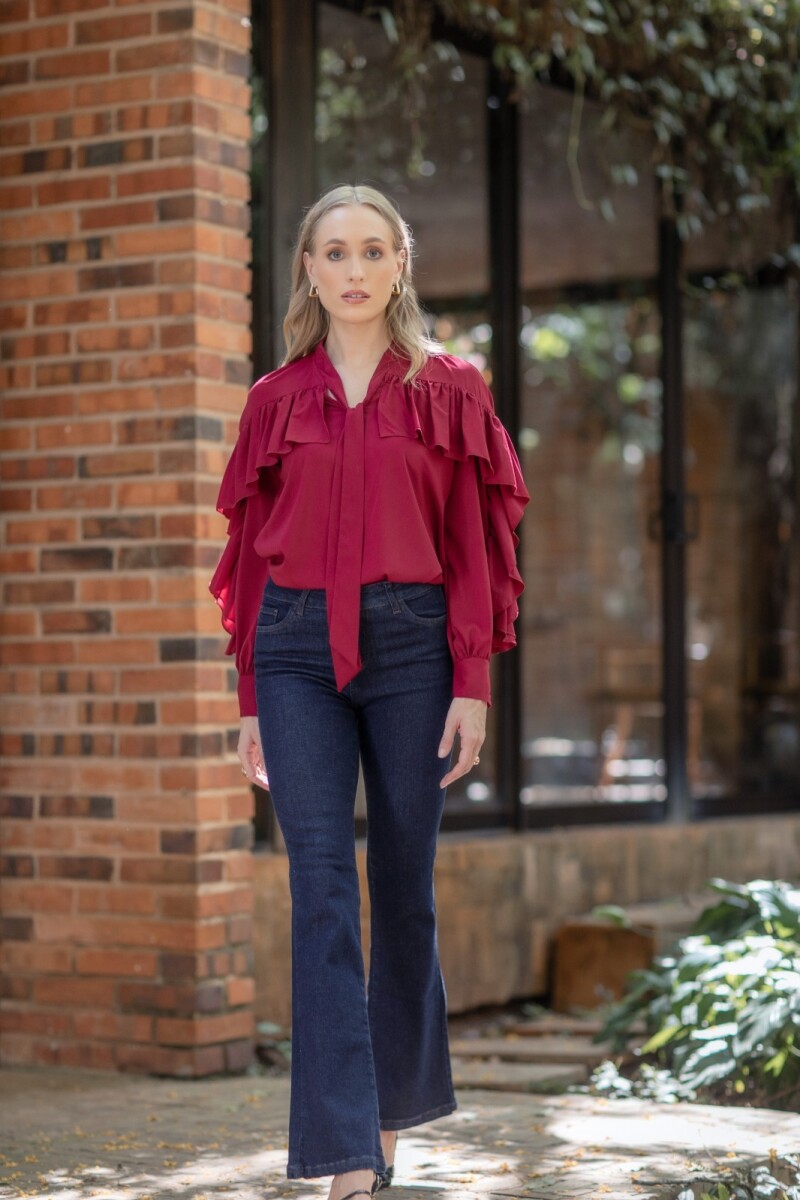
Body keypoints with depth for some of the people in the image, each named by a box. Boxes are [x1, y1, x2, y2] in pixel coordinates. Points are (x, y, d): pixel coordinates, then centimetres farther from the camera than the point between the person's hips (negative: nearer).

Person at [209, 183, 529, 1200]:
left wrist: (471, 683, -5)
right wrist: (249, 701, 9)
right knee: (322, 893, -8)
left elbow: (474, 546, 2)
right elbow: (250, 553, 12)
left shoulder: (449, 389, 6)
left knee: (403, 887, 7)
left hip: (410, 643, 0)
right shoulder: (276, 400, 10)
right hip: (298, 650, 1)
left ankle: (391, 1113, 28)